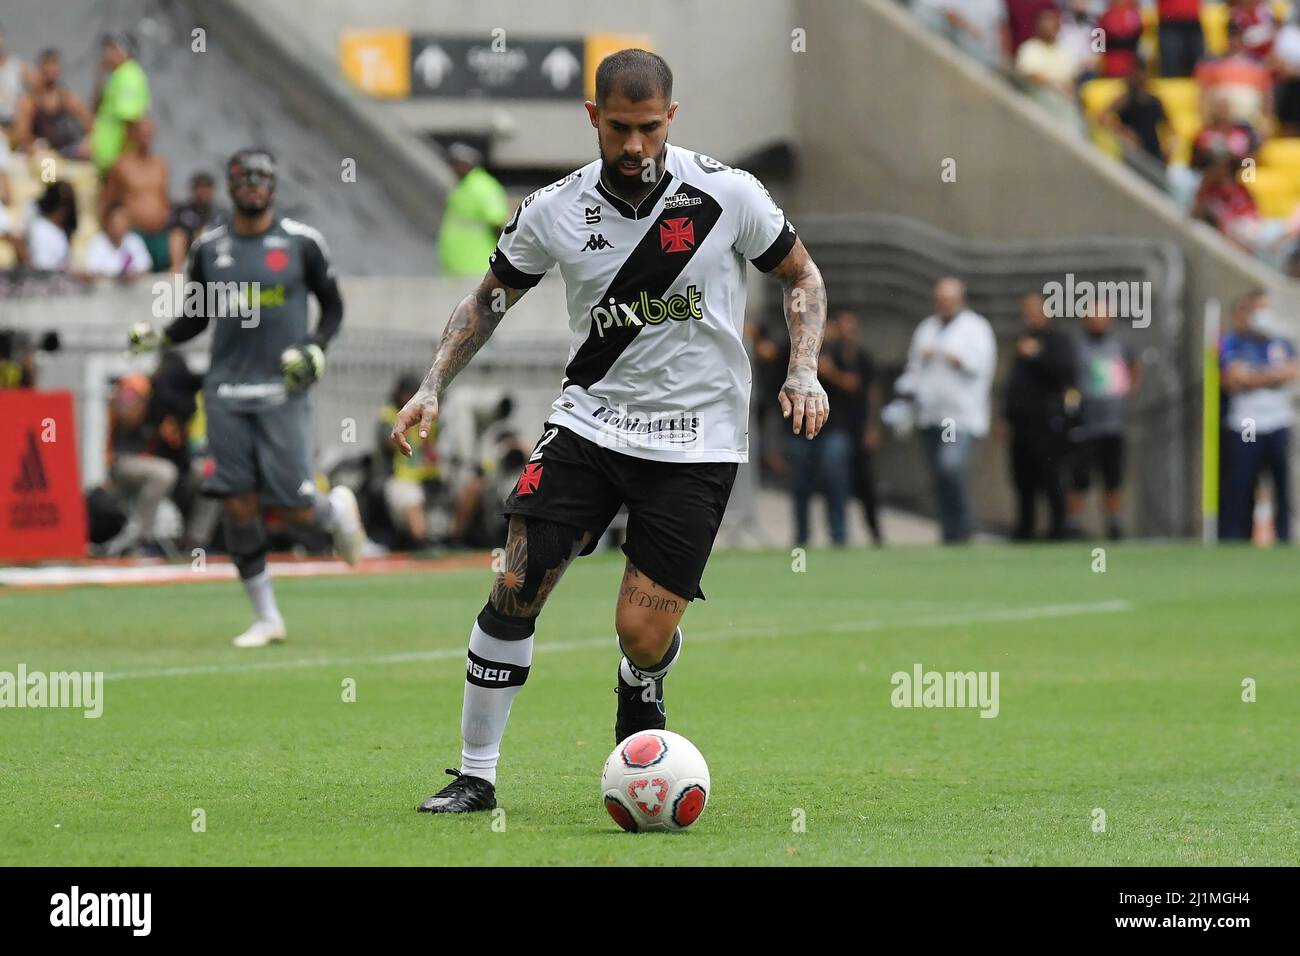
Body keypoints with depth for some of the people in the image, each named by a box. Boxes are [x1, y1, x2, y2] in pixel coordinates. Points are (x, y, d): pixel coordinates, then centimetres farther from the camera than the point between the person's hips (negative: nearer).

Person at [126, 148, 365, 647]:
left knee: (293, 506, -10)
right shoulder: (209, 248, 8)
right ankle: (267, 619, 7)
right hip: (227, 392, 2)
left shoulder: (302, 242, 1)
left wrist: (316, 348, -9)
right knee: (238, 506, -3)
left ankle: (336, 507, 28)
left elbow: (333, 307, 9)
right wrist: (159, 336, 0)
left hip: (283, 392, -2)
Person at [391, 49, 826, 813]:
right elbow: (490, 298, 12)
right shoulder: (554, 211, -4)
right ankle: (477, 774, 0)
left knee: (643, 636, -8)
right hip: (591, 421, 2)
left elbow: (802, 276, 6)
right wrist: (434, 388, 1)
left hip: (696, 441, -2)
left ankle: (641, 696, 31)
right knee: (517, 586, -13)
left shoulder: (728, 195, -10)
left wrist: (805, 372, -9)